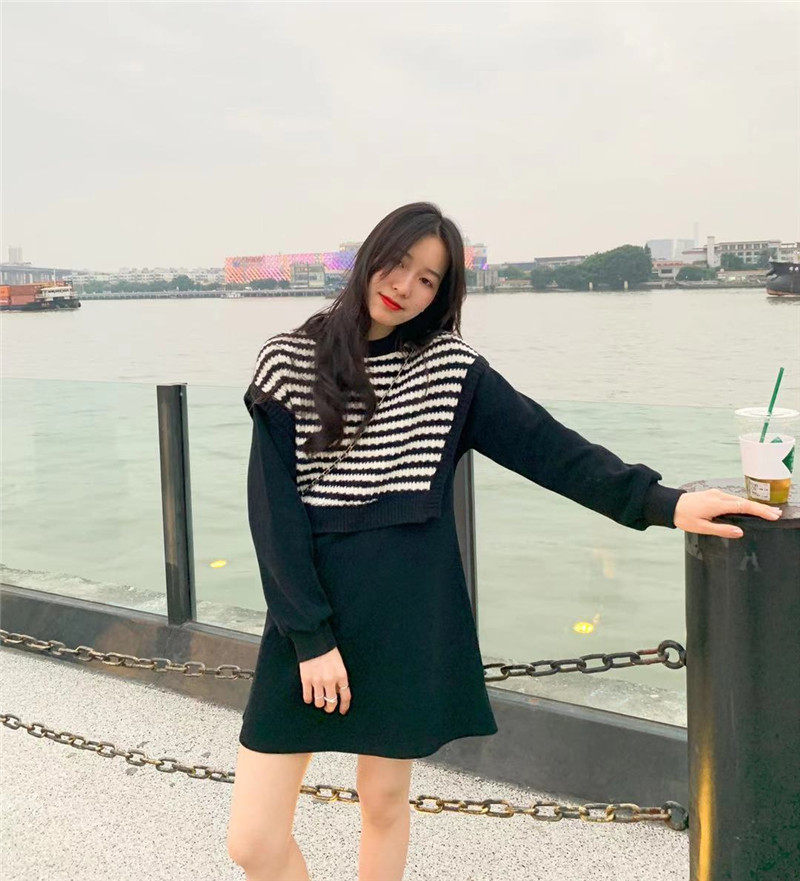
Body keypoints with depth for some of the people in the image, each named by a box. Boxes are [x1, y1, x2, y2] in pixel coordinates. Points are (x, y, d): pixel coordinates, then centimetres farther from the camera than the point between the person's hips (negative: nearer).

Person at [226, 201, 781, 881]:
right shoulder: (289, 361, -1)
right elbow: (272, 510, -5)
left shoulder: (450, 368, 1)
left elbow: (547, 447, -3)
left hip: (407, 622, 0)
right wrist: (310, 636, -11)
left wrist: (662, 501, -15)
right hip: (308, 615, 0)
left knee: (385, 801, 13)